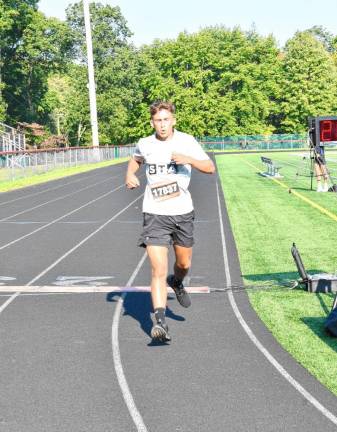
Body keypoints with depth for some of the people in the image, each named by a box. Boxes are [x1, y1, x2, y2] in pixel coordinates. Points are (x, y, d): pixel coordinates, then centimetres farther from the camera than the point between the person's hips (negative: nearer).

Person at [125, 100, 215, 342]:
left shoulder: (186, 141, -4)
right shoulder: (145, 144, 1)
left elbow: (210, 168, -8)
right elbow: (136, 159, 25)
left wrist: (188, 159, -24)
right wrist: (130, 175, 5)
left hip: (182, 212, 1)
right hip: (155, 214, -1)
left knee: (184, 263, 19)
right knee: (159, 270, -14)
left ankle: (177, 283, 55)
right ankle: (160, 322, -17)